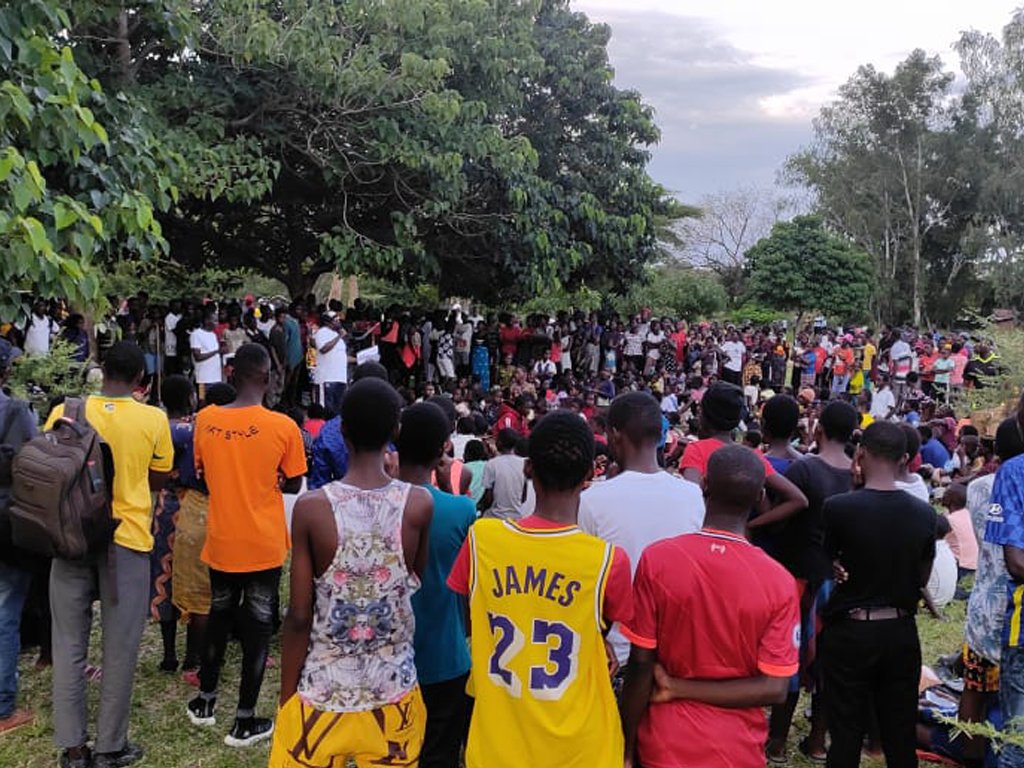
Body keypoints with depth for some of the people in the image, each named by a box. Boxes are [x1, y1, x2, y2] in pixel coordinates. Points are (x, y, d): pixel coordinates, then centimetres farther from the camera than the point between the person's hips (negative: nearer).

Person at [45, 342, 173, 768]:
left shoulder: (64, 412, -2)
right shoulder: (153, 419, -7)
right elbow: (157, 481, 3)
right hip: (126, 539, -2)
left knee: (69, 645, 12)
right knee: (119, 649, 9)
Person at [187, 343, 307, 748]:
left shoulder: (206, 419, -6)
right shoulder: (283, 426, -17)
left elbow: (204, 473, 9)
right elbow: (293, 485, -5)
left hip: (221, 540, 4)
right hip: (264, 544, -3)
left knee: (218, 616, 23)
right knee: (257, 626, 9)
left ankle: (205, 701, 37)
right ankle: (245, 721, 17)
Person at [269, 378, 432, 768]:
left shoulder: (311, 507, -15)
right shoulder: (419, 504, -12)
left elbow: (299, 617, -11)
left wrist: (286, 698, 4)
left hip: (321, 692, -1)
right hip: (392, 692, 1)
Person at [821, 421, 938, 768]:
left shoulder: (839, 507, -18)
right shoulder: (924, 514, -5)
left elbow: (829, 562, -3)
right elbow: (923, 577, 6)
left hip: (850, 632, -3)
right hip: (901, 632, 4)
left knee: (847, 733, 8)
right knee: (900, 734, 16)